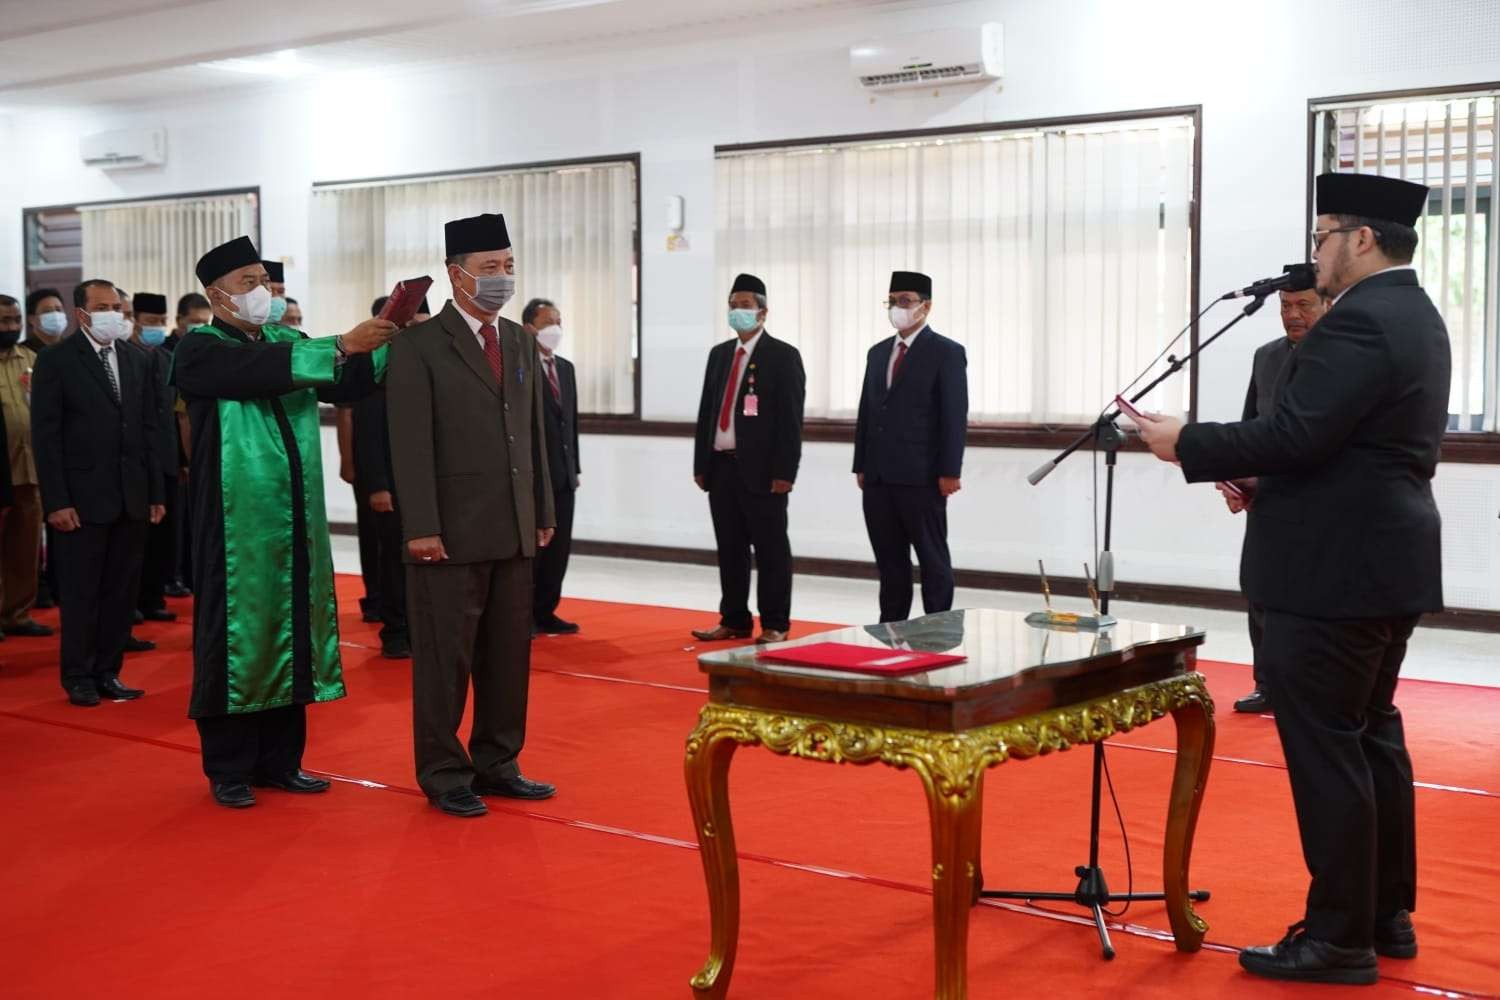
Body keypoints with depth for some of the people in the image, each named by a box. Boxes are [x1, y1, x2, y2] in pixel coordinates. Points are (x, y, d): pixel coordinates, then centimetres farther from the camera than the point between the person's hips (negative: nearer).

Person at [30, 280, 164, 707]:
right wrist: (56, 501, -12)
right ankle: (79, 677, 14)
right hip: (83, 499, -4)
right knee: (81, 593, 3)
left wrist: (156, 492, 8)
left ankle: (108, 672, 17)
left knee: (122, 591, 8)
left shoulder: (137, 361, 10)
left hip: (132, 499, 5)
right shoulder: (55, 361, -4)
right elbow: (45, 435, -7)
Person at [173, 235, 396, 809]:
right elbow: (258, 372, -25)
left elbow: (346, 387, 0)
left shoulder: (284, 342, 12)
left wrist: (385, 340, -16)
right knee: (237, 632, 0)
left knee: (290, 631, 9)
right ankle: (228, 768, 11)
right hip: (236, 521, -6)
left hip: (295, 517, 6)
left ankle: (280, 760, 19)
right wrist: (341, 346, -29)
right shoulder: (200, 349, -6)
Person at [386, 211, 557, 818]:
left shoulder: (521, 342, 13)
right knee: (445, 659, 3)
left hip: (514, 533, 6)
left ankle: (497, 764, 23)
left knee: (508, 655, 11)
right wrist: (422, 528, -16)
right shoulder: (419, 346, -7)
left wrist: (544, 512, 12)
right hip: (452, 533, -6)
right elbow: (411, 445, -11)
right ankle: (444, 774, 14)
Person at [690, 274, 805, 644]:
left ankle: (775, 625, 8)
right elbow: (706, 412, 15)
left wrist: (784, 473, -15)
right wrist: (701, 464, 9)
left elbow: (791, 419, -9)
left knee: (771, 550, 1)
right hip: (722, 467, 6)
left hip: (761, 470, -6)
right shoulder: (719, 354, 15)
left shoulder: (783, 356, -3)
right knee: (729, 550, 10)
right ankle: (734, 621, 18)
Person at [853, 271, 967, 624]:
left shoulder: (947, 352, -4)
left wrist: (949, 472, -14)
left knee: (933, 560, 3)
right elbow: (866, 412, 16)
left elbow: (955, 417, -9)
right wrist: (861, 466, 10)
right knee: (889, 561, 11)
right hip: (878, 477, 6)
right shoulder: (878, 352, 15)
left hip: (921, 477, -6)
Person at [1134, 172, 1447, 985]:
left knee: (1326, 748, -4)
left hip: (1337, 571, -11)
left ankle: (1339, 938, 4)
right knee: (1372, 736, 17)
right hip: (1386, 561, 11)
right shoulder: (1413, 315, 15)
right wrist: (1272, 480, 10)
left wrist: (1188, 445, -14)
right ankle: (1386, 914, 26)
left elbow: (1294, 432, -25)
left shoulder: (1361, 320, -18)